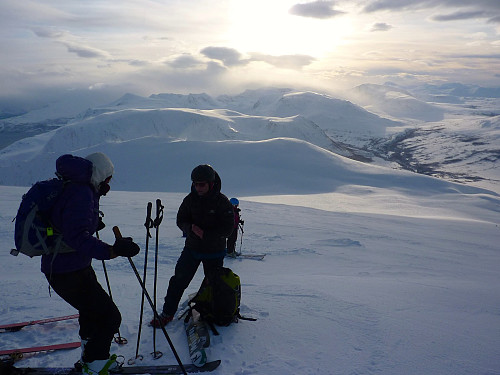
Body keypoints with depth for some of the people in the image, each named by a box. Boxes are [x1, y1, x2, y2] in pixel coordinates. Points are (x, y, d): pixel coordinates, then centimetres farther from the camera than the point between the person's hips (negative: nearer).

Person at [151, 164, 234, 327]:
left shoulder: (222, 202, -13)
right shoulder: (190, 199, -3)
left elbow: (227, 228, -13)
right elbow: (181, 220, 4)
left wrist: (206, 235, -22)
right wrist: (191, 229, -18)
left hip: (214, 252, -2)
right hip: (192, 248, 3)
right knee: (178, 280, 1)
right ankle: (167, 313, 15)